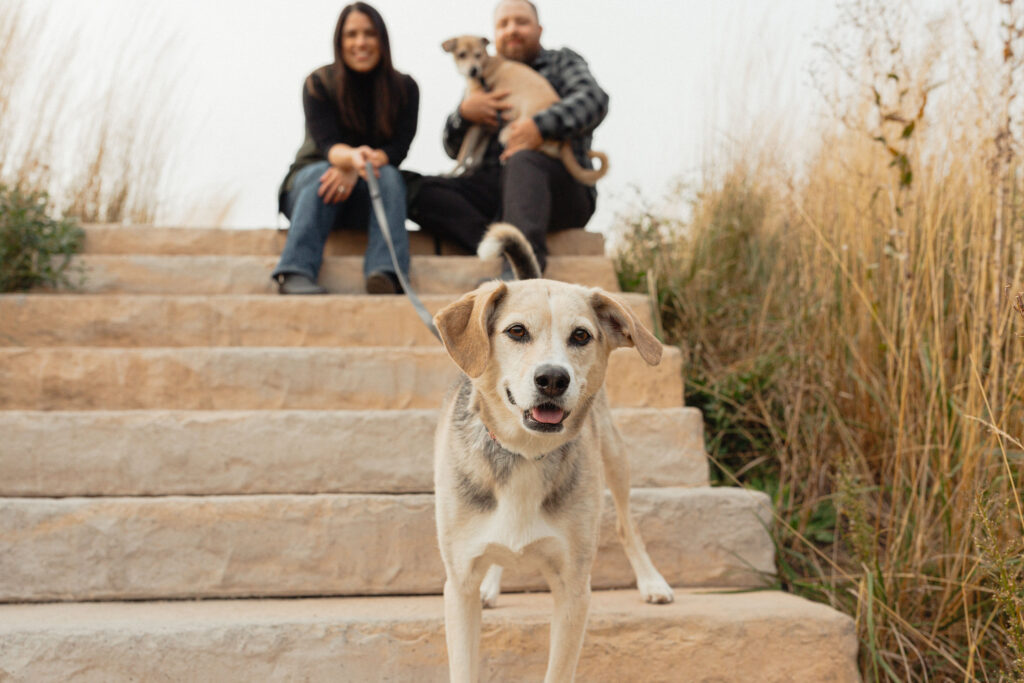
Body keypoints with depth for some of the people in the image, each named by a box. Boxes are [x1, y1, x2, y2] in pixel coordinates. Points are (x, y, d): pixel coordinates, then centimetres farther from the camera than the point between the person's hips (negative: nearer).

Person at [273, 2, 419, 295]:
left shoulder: (404, 88, 0)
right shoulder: (318, 84, -5)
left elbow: (399, 149, -11)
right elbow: (328, 145, -18)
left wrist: (355, 168, -31)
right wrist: (352, 157, -44)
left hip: (366, 197, 1)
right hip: (309, 183, -1)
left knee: (389, 175, -30)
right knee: (322, 171, -33)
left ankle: (386, 272, -50)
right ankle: (295, 272, -49)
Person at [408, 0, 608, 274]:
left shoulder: (561, 62, 19)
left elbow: (593, 99, -4)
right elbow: (455, 149, 21)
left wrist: (541, 126, -21)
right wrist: (464, 113, -2)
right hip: (492, 188, 4)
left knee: (522, 160, -39)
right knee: (420, 190, -21)